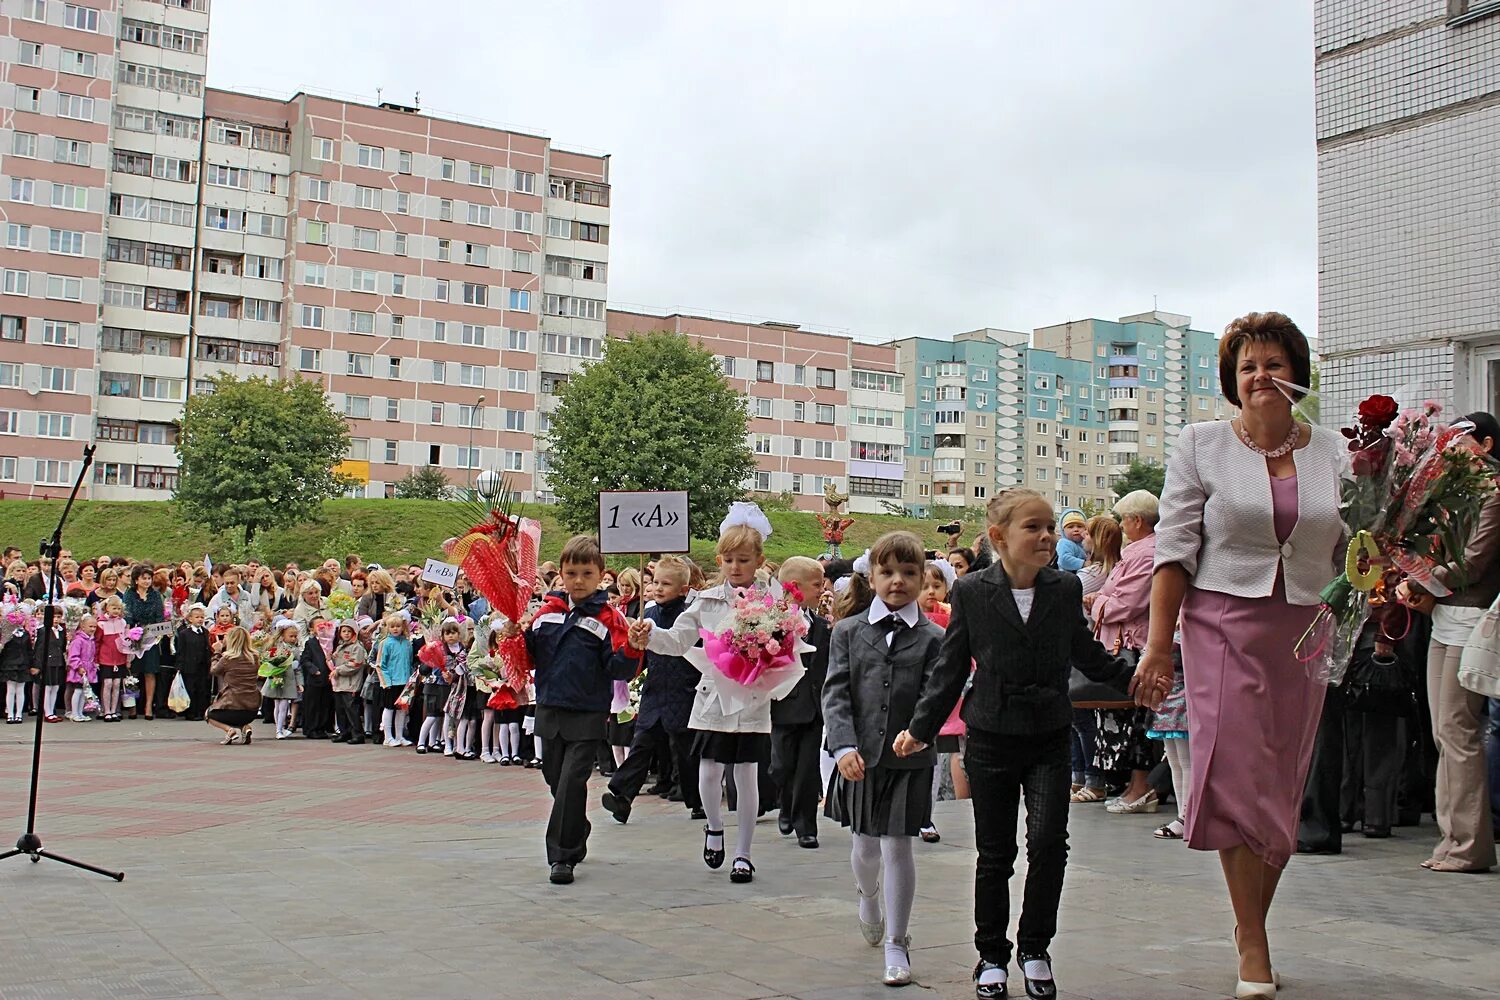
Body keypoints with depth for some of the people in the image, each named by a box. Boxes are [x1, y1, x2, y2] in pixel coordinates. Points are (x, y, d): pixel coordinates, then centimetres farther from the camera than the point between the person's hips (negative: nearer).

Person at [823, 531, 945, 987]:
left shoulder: (933, 638, -1)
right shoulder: (848, 632, 3)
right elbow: (835, 692, -4)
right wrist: (845, 745, -17)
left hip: (909, 760, -2)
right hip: (860, 758, 2)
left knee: (897, 847, 1)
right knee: (865, 846, 17)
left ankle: (896, 944, 14)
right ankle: (867, 898, 50)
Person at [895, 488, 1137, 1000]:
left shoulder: (1066, 588, 1)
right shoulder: (971, 592, -4)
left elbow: (1086, 654, 14)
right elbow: (951, 666, 1)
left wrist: (1136, 675, 2)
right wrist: (921, 727, -4)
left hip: (1050, 739, 1)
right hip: (992, 740, -1)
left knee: (1049, 842, -10)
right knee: (994, 854, 7)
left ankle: (1035, 948, 11)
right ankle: (992, 956, 24)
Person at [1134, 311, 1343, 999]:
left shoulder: (1333, 454, 8)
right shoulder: (1201, 446, 1)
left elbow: (1352, 554, 13)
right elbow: (1175, 549, -2)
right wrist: (1159, 644, -7)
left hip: (1305, 632, 3)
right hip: (1224, 624, -3)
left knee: (1284, 788, 8)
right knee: (1237, 777, -8)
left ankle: (1253, 924, 24)